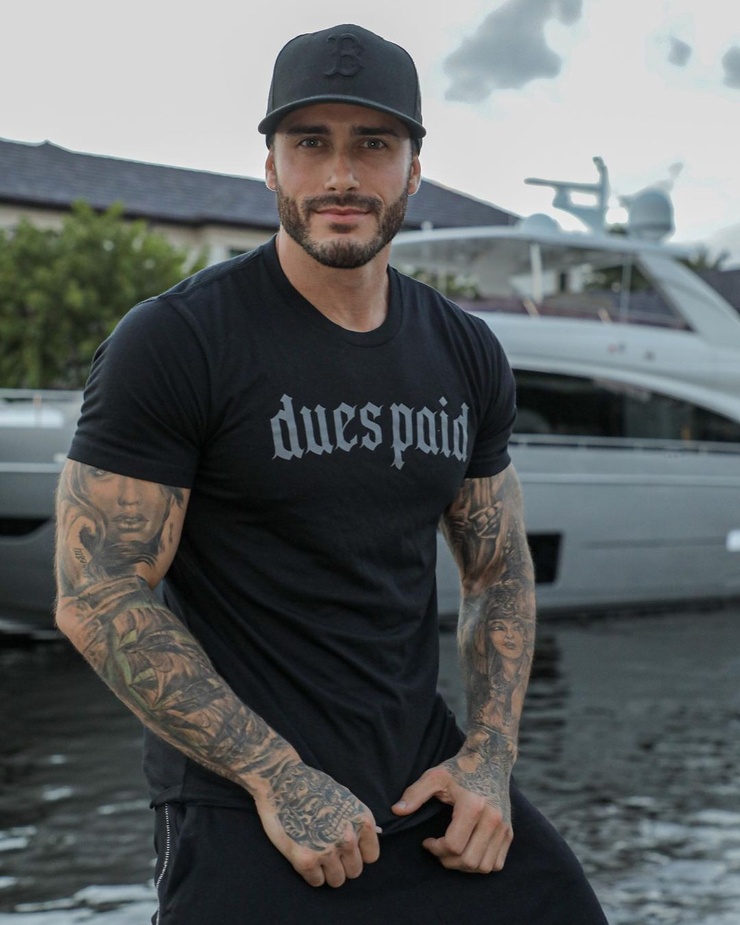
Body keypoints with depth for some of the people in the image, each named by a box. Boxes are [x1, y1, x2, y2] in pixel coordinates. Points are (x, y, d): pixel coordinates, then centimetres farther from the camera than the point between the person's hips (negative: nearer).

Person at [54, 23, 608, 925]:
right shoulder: (174, 343, -10)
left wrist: (489, 756, 1)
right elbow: (98, 595, -13)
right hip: (242, 811, -5)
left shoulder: (465, 356, 7)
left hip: (426, 786, 5)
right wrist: (276, 779, -15)